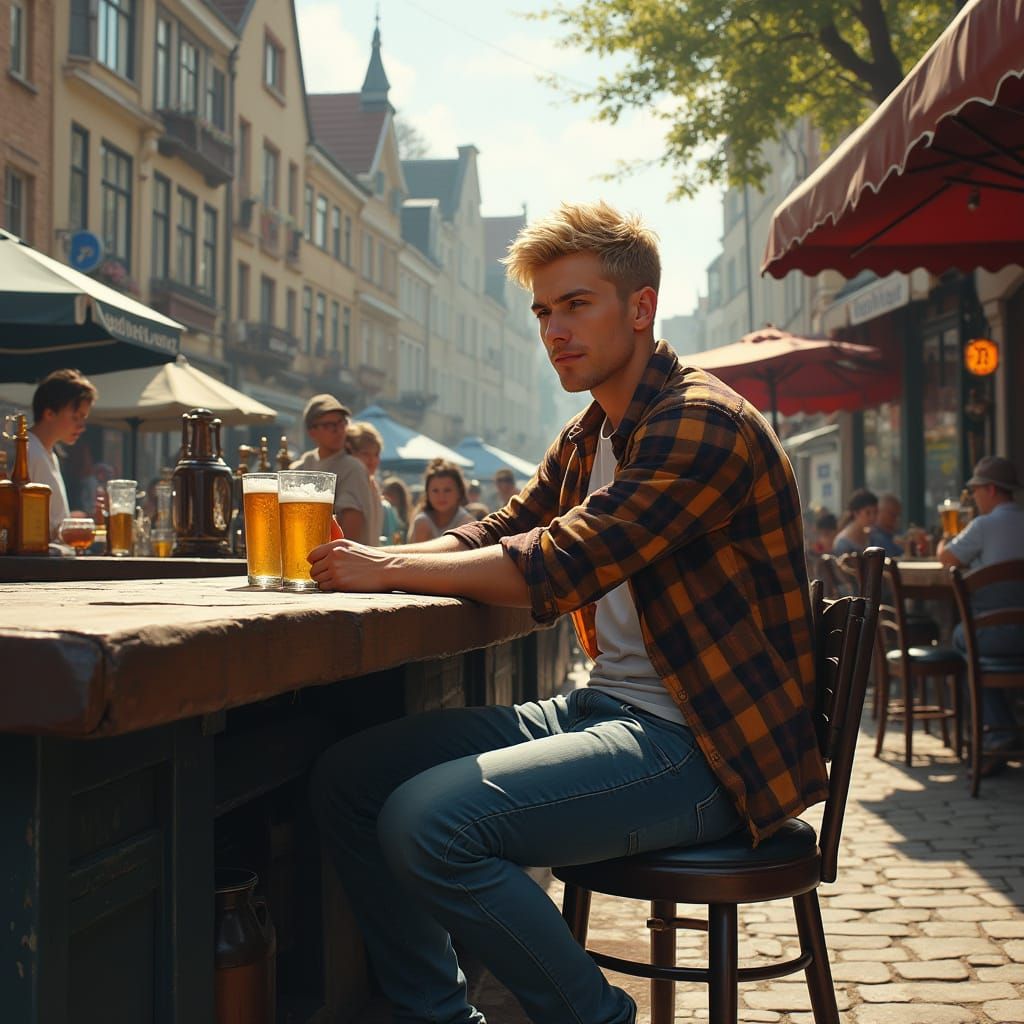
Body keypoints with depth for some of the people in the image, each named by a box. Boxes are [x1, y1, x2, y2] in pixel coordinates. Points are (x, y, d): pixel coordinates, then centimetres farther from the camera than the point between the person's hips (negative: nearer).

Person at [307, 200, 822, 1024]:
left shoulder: (702, 424, -15)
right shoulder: (587, 439, 16)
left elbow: (553, 569, -22)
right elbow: (497, 537, 15)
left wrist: (389, 570, -12)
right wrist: (372, 559, -4)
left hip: (707, 745, -9)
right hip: (610, 709, 9)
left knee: (426, 820, -26)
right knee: (347, 778, 1)